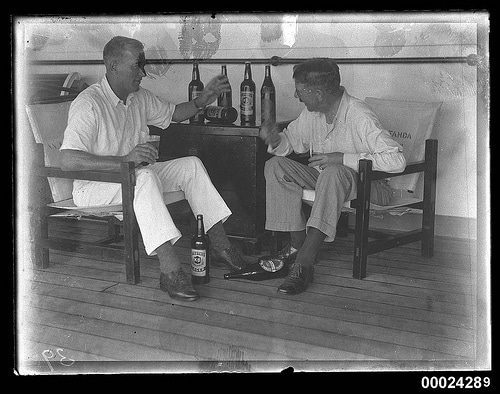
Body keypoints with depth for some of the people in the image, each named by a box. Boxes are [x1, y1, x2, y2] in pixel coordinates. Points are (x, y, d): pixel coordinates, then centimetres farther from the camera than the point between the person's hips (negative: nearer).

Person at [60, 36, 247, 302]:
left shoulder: (139, 97, 5)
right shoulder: (88, 103, -22)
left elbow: (173, 114, 24)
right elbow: (68, 160, -31)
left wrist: (202, 101, 3)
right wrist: (124, 160, -38)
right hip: (93, 187, -9)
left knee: (191, 165, -4)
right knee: (144, 175, -37)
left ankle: (220, 245, -8)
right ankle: (170, 270, -44)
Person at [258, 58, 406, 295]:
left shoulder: (359, 117, -23)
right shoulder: (311, 114, -1)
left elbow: (397, 160, -32)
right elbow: (292, 142, 16)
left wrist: (341, 157, -30)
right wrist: (275, 140, -9)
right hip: (325, 179, 7)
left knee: (334, 172, -39)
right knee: (276, 166, -10)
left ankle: (304, 263, -42)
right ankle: (297, 244, -16)